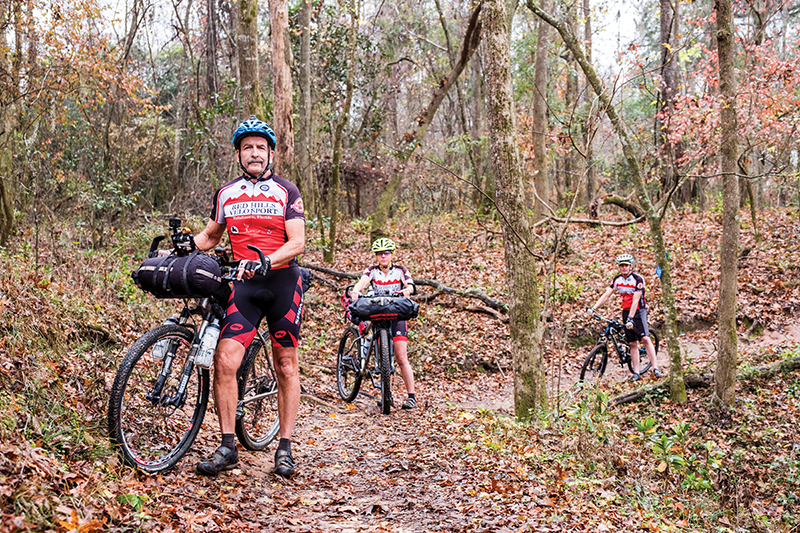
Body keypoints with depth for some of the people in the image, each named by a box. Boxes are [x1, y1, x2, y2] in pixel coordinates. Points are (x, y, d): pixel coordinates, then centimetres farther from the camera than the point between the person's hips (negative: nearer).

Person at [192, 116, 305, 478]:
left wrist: (263, 261, -24)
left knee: (286, 367, 4)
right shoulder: (225, 194, 12)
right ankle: (227, 447, -2)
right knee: (225, 360, -13)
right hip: (244, 285, 2)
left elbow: (297, 242, -7)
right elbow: (210, 237, 23)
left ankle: (284, 448, 15)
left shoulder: (286, 191, 3)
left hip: (283, 282, -1)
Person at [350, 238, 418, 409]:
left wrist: (407, 290, -41)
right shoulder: (372, 271, 2)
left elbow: (410, 285, -16)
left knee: (401, 358, -9)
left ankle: (411, 396, -7)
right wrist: (356, 290, -42)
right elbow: (362, 282, -19)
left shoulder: (400, 270, 1)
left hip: (397, 316, -2)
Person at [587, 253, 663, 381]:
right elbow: (606, 295, 1)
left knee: (645, 338, -20)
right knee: (633, 343, 3)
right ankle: (636, 373, 4)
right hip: (626, 312, 5)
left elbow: (635, 300, -22)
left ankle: (656, 369, -19)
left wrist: (631, 318, -29)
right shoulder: (617, 279, 1)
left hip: (638, 310, -5)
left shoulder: (638, 279, -15)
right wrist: (593, 308, -10)